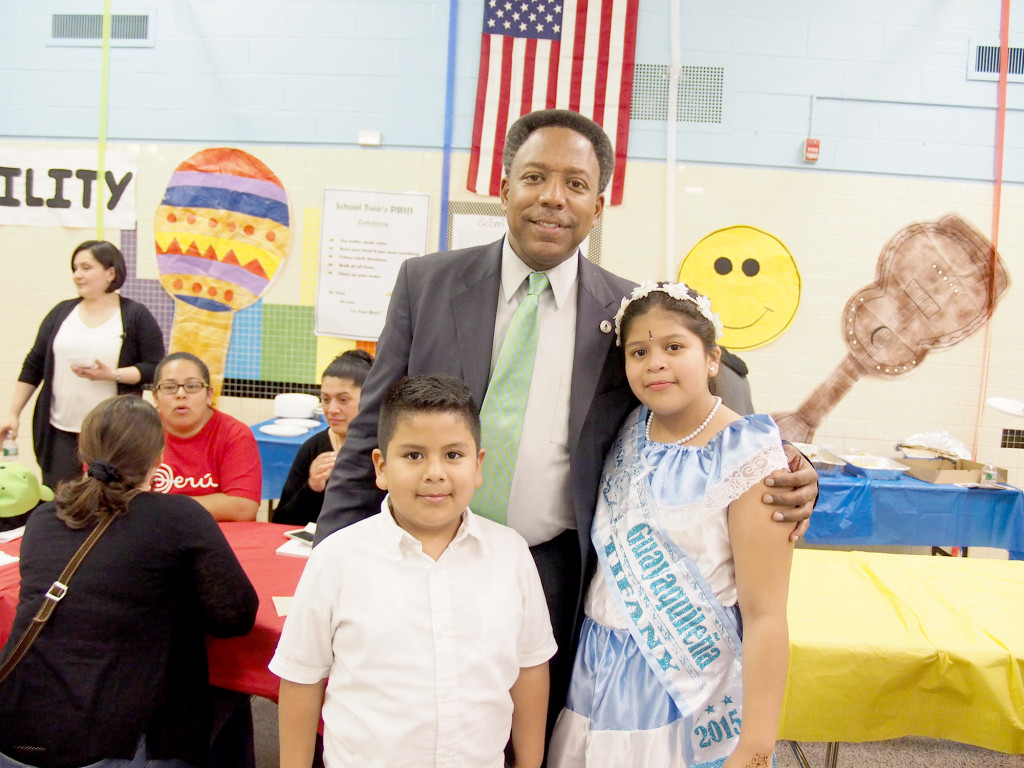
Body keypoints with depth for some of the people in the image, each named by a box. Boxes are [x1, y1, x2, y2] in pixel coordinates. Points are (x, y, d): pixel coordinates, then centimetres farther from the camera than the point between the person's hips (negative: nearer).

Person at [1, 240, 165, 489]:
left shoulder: (135, 316, 0)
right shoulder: (62, 312, 11)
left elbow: (156, 368, -4)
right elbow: (33, 366, 13)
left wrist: (112, 375, -17)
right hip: (60, 433, 4)